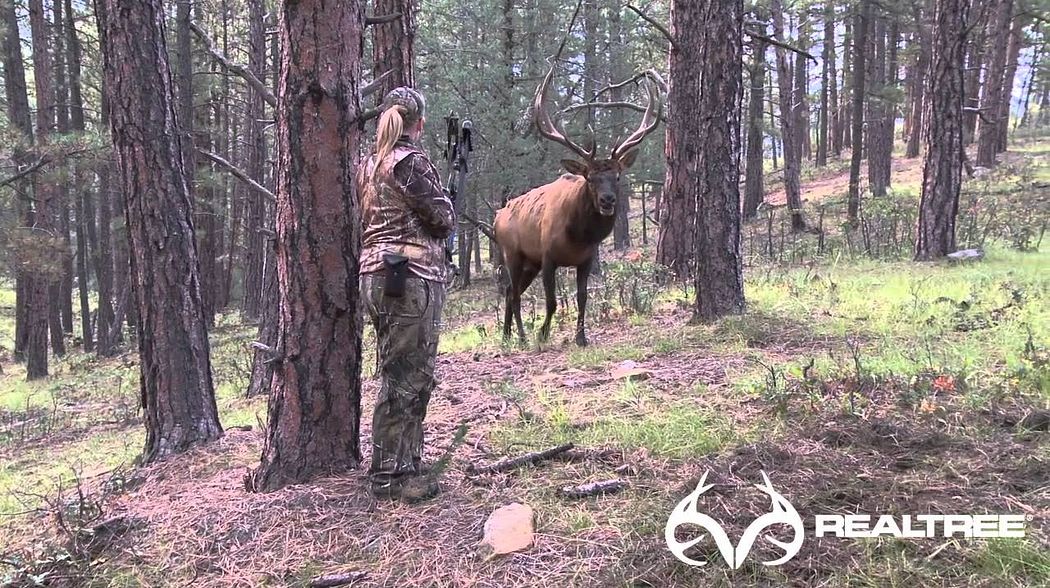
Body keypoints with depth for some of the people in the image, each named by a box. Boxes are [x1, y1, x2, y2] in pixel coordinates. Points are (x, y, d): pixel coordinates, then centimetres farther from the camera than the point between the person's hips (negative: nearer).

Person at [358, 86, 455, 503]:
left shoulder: (370, 165, 16)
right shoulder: (411, 160, -10)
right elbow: (443, 219, -7)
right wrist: (444, 200, 14)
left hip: (377, 275, 9)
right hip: (411, 277, -9)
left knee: (413, 375, 15)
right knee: (404, 378, -4)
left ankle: (407, 465, 22)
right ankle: (388, 476, 2)